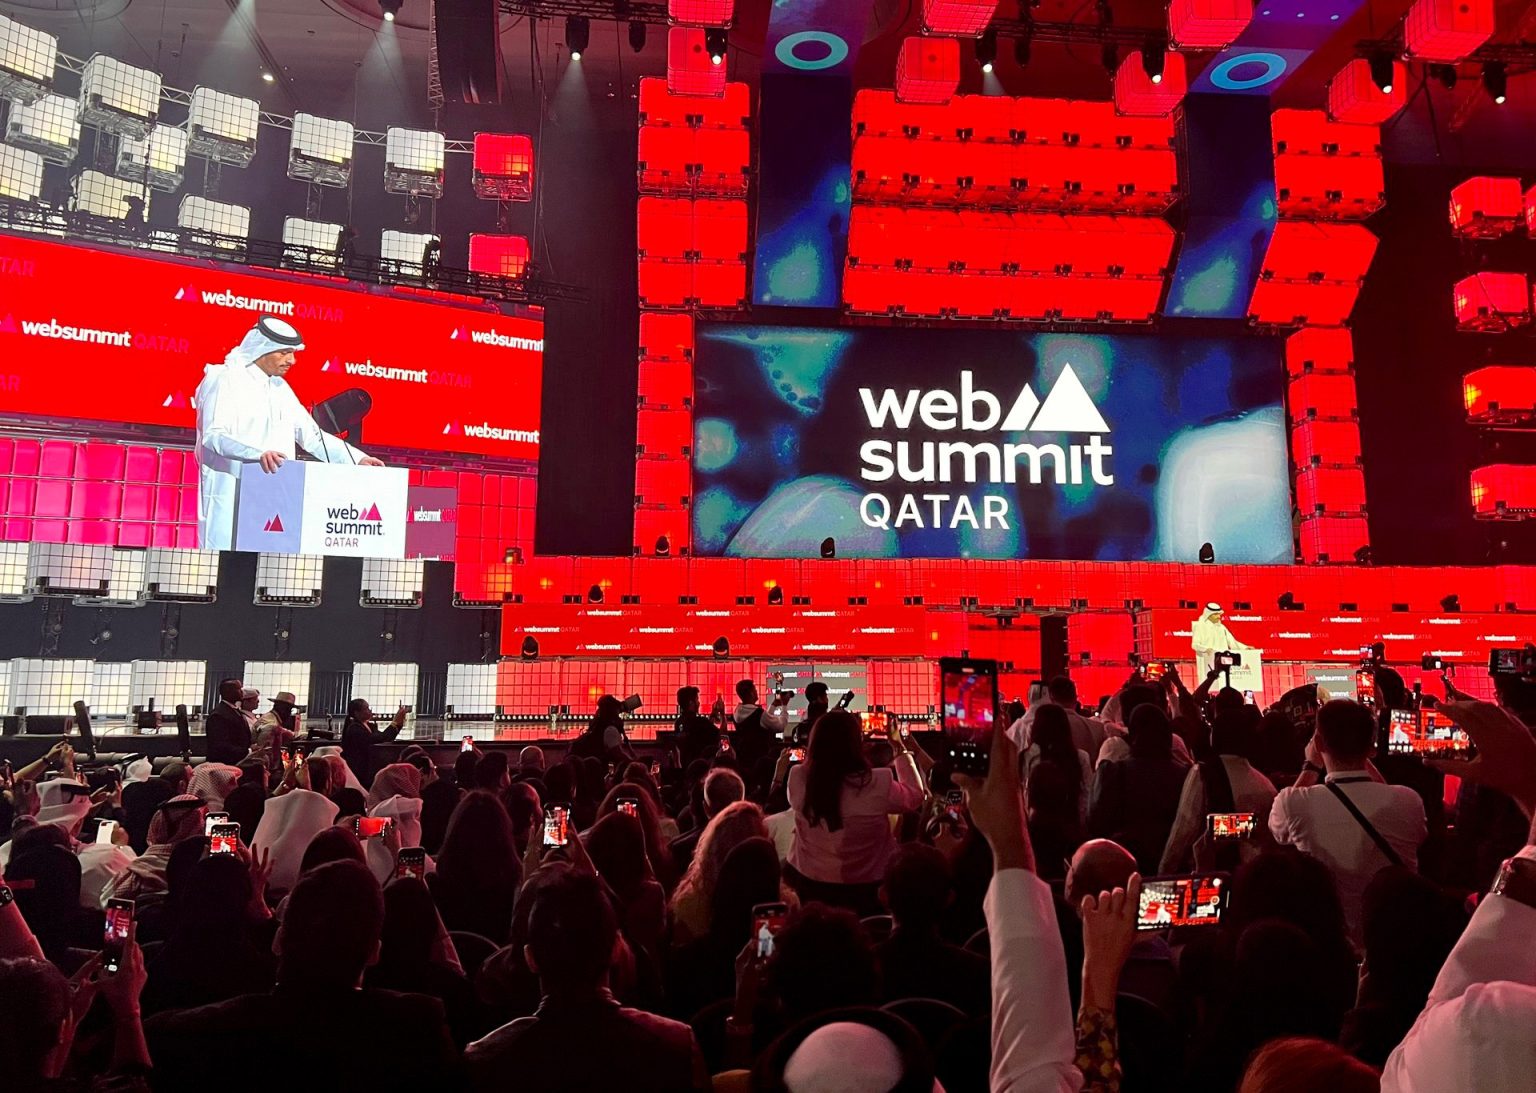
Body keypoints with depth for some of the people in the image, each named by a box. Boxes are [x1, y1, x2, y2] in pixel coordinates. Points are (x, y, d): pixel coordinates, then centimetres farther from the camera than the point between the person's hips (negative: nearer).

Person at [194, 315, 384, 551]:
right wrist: (258, 454, -34)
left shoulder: (280, 388, 17)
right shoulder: (224, 380, -4)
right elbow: (213, 435, -17)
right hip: (228, 496, -6)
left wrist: (358, 459, 8)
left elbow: (312, 436, 19)